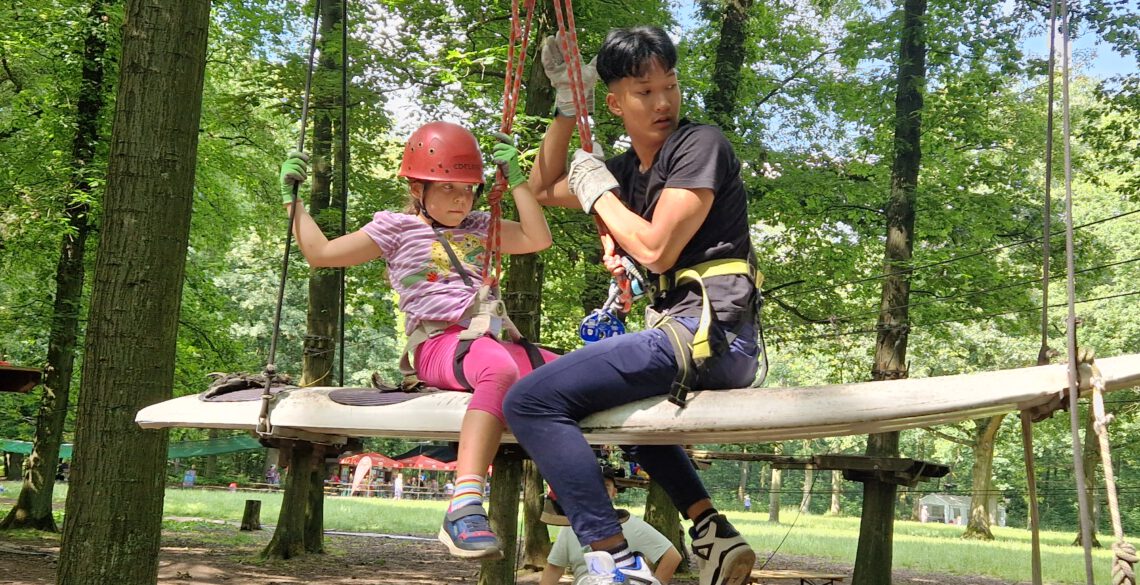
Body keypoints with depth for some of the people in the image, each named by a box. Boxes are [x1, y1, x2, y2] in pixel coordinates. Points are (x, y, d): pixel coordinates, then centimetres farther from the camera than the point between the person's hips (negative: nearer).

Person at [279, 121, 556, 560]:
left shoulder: (478, 228, 27)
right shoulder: (397, 228, 12)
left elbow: (538, 239, 18)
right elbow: (320, 253, 12)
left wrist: (515, 178, 16)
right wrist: (292, 199, 13)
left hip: (492, 337, 6)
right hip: (439, 343, -6)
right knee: (500, 370, -42)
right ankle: (463, 509, -54)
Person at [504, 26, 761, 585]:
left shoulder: (699, 144, -6)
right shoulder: (630, 167, 18)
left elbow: (655, 249, -16)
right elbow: (542, 189, 28)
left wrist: (597, 189, -1)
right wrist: (566, 105, 20)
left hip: (710, 333, -10)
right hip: (689, 336, 10)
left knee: (531, 401, -17)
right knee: (617, 399, 38)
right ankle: (714, 533, 22)